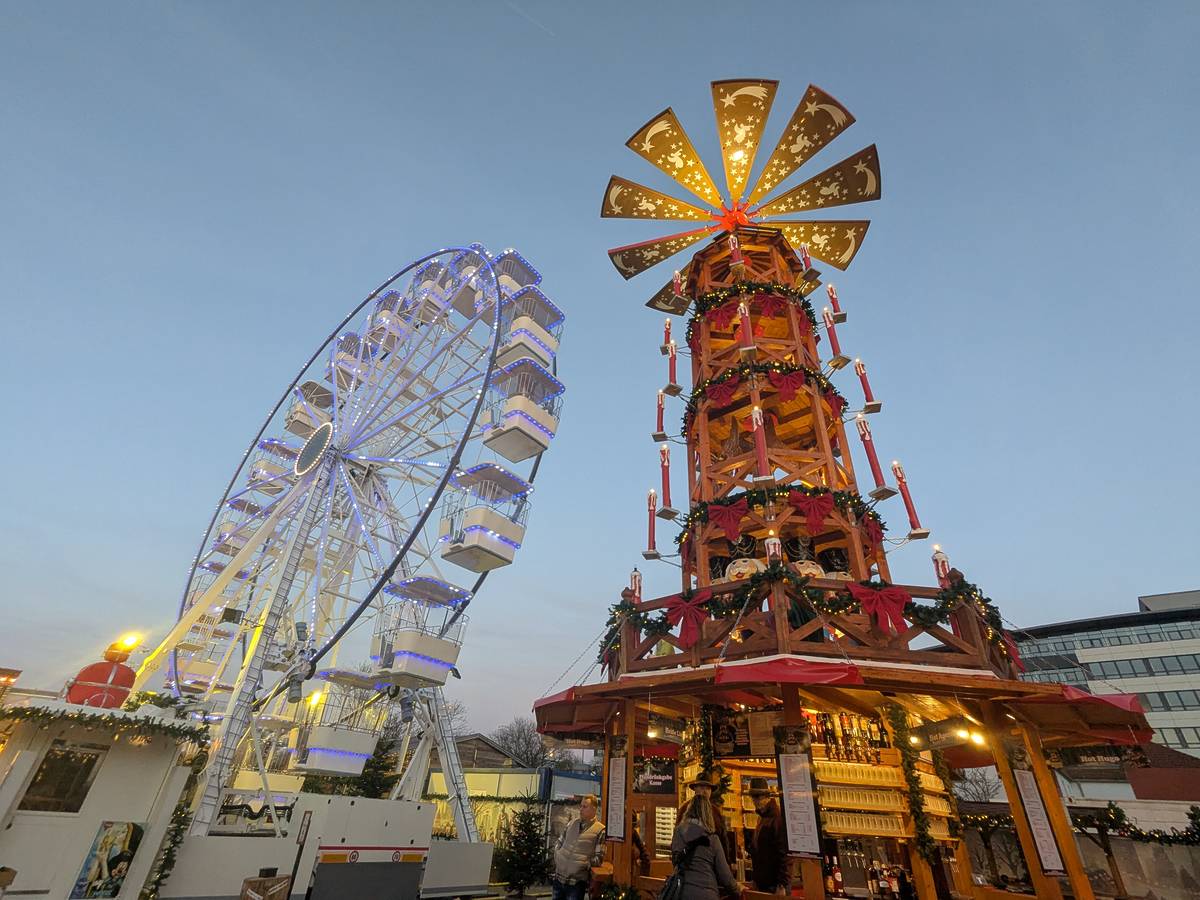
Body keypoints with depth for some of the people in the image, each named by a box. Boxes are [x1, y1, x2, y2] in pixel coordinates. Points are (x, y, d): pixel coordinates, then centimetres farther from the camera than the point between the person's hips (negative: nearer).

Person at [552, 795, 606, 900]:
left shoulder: (600, 830, -10)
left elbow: (599, 858, -10)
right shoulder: (571, 823, 7)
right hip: (558, 876, 5)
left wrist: (583, 864, -13)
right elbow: (559, 843, 16)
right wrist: (557, 859, 2)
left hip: (577, 881, -5)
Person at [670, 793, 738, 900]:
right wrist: (736, 889, 19)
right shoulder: (712, 838, -8)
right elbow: (724, 874, -2)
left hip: (682, 891, 3)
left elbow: (675, 862, 10)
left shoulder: (678, 833, 0)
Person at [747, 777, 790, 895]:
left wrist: (781, 885, -21)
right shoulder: (762, 819, 12)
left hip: (775, 883, -8)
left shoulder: (778, 819, -16)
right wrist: (756, 881, 16)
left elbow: (783, 853, -20)